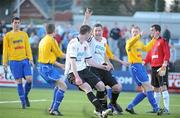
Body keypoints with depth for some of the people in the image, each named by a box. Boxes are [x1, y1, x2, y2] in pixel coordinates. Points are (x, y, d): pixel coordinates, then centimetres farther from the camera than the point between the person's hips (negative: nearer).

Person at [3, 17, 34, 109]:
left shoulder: (24, 34, 11)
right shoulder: (7, 36, 4)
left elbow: (28, 47, 10)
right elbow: (5, 50, 4)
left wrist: (30, 59, -1)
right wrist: (4, 63, 0)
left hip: (24, 60, 2)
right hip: (14, 61, -2)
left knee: (29, 79, -8)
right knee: (19, 82, -3)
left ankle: (25, 96, 16)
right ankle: (23, 102, 4)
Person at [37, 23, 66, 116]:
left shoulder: (43, 40, 15)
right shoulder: (52, 40, -12)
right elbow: (60, 55, -4)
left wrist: (59, 65, 25)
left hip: (41, 66, 9)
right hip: (47, 67, -9)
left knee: (58, 85, 23)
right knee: (63, 86, -10)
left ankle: (52, 107, 25)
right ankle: (54, 110, -13)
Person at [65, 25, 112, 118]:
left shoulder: (85, 44, 12)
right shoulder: (73, 43, -14)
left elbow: (89, 61, 19)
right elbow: (72, 61, -21)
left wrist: (103, 67, 19)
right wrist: (77, 77, -29)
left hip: (83, 70, 8)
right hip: (73, 72, -8)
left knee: (101, 85, -2)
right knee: (87, 87, -27)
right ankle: (102, 110, -31)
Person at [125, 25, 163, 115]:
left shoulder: (139, 43, 18)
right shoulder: (129, 42, -7)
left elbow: (146, 48, 35)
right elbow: (131, 42, -32)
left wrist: (153, 39, 30)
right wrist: (140, 36, -47)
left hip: (141, 66, 9)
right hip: (135, 66, -9)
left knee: (145, 91, 8)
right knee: (148, 87, -14)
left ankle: (130, 107, 15)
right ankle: (156, 109, -14)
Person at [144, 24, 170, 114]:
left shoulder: (163, 41, -5)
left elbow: (167, 54, -13)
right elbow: (149, 55, 21)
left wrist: (164, 64, -24)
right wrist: (144, 62, 9)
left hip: (161, 67, -8)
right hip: (154, 68, 8)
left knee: (163, 87, -14)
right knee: (156, 88, 12)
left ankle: (166, 109, -16)